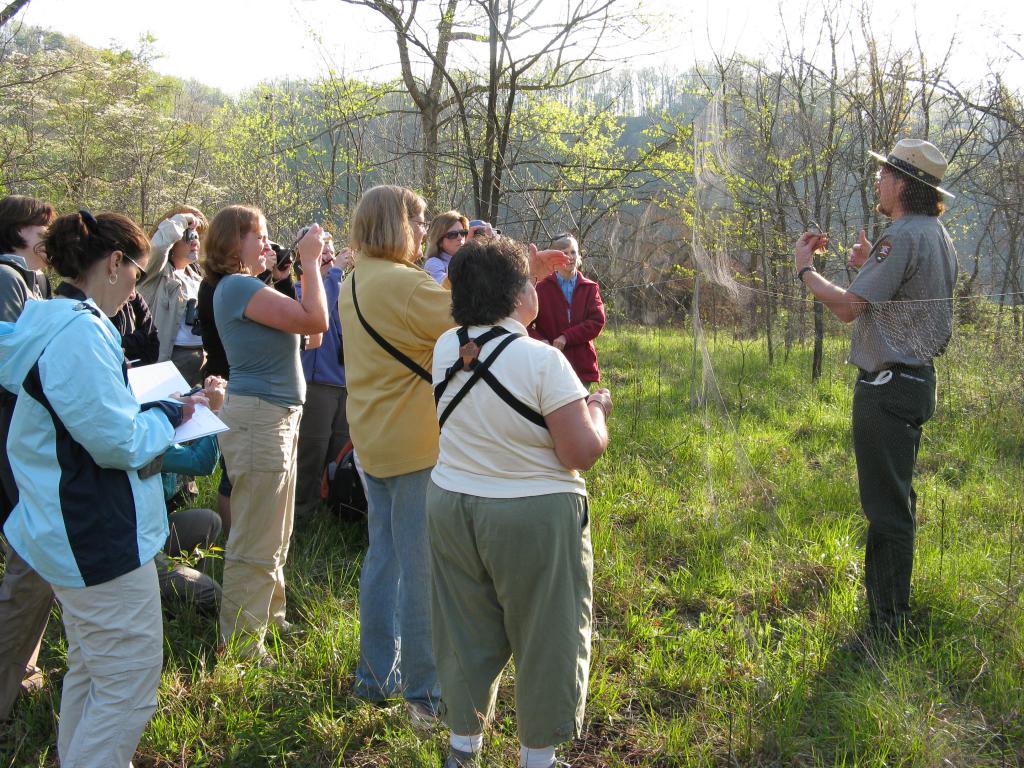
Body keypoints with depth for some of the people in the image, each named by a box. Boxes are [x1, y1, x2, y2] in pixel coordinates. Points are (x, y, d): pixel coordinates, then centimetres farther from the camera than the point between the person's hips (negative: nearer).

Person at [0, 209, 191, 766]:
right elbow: (118, 442, -23)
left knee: (89, 670, 26)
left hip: (72, 533, 11)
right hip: (100, 539, -11)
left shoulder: (51, 323, 9)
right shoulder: (81, 332, -23)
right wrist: (167, 416, -6)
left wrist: (149, 412, 10)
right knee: (130, 686, -1)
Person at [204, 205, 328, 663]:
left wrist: (310, 269, 9)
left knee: (275, 535, 20)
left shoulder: (245, 286, 16)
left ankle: (268, 618, 34)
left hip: (276, 417, 11)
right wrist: (310, 261, -11)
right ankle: (242, 642, 8)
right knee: (256, 541, -3)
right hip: (258, 417, -11)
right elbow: (316, 320, -21)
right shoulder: (238, 286, -15)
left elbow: (308, 326, 15)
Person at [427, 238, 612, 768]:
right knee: (543, 637, 11)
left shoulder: (447, 348, -2)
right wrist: (597, 410, 3)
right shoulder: (542, 360, -20)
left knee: (467, 630, 17)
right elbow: (582, 453, -20)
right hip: (533, 519, -5)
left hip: (451, 507, 6)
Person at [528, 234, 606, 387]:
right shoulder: (542, 288, 3)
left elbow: (597, 320, -5)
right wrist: (540, 341, -20)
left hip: (583, 365, 2)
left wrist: (567, 337, -16)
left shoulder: (590, 288, 7)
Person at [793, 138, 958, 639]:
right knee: (896, 498, 20)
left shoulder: (902, 238, -18)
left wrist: (804, 269, -7)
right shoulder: (938, 235, 14)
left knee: (886, 505, -5)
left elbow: (848, 308, -21)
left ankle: (887, 622, 3)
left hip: (888, 385, -11)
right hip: (916, 378, 11)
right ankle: (895, 605, 33)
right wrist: (869, 267, 20)